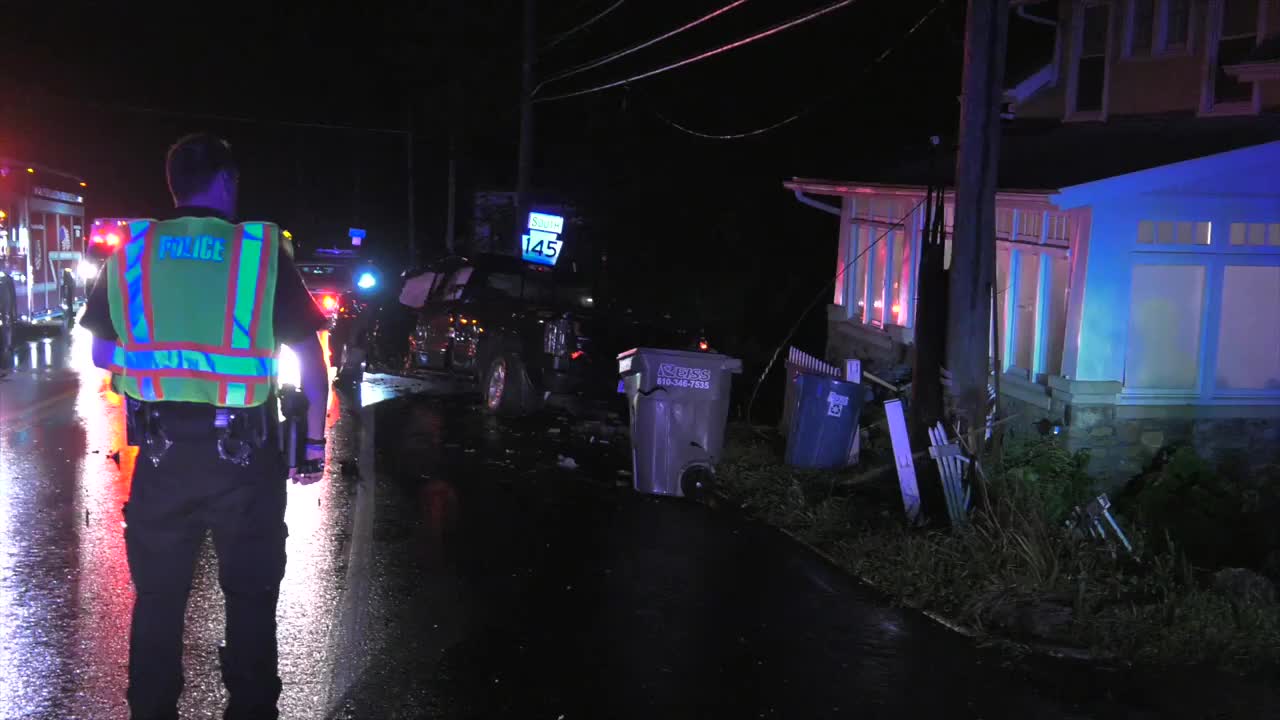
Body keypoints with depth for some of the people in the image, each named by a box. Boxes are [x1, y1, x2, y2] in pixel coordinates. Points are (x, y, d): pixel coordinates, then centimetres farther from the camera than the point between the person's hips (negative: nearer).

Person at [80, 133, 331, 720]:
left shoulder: (132, 252, 1)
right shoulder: (263, 253, -6)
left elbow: (101, 355, 9)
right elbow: (311, 360, -4)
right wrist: (314, 441, 5)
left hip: (161, 449, 2)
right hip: (244, 452, -2)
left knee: (158, 598, 15)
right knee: (250, 597, 12)